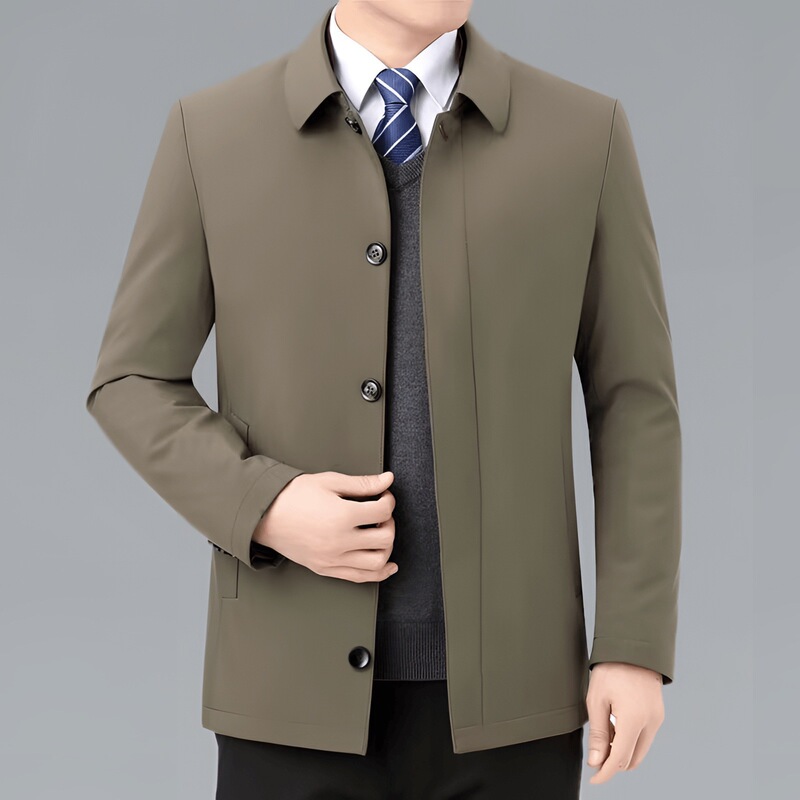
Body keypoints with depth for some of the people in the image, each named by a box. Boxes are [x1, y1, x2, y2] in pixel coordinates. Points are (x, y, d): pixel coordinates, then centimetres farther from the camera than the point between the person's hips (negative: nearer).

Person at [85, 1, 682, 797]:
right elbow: (132, 388, 3)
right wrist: (265, 508, -15)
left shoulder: (584, 134, 0)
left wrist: (637, 645, -4)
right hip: (298, 678, 0)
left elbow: (634, 404, 2)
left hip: (506, 677, 1)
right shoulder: (212, 132, -1)